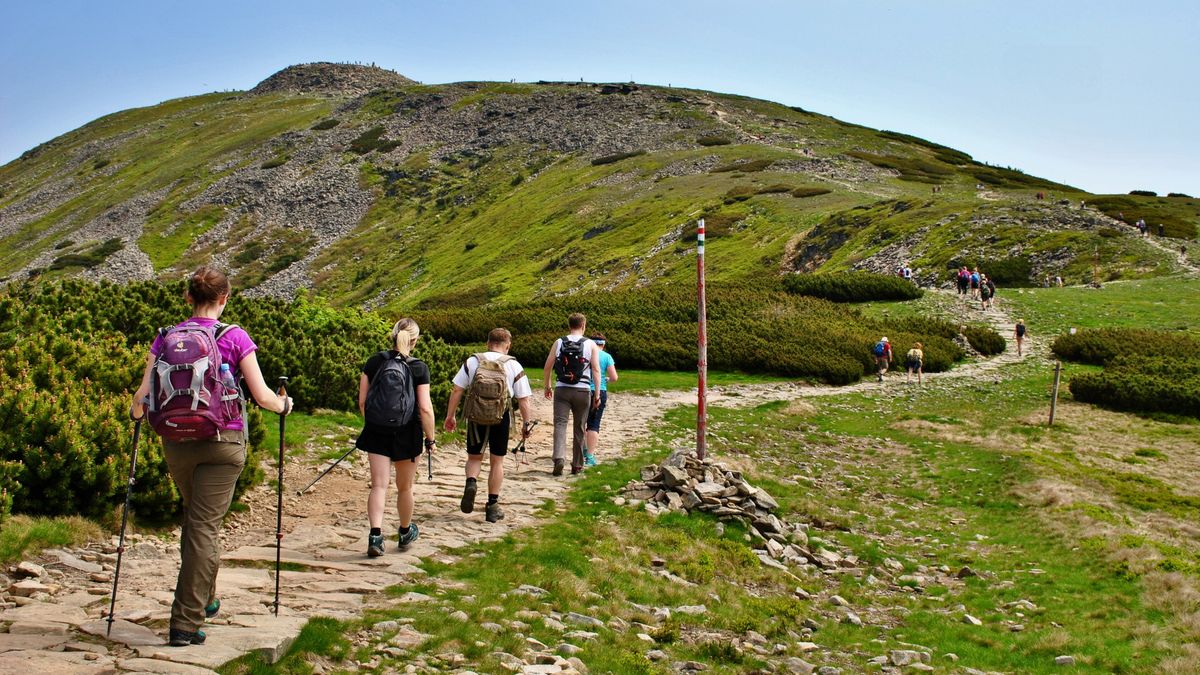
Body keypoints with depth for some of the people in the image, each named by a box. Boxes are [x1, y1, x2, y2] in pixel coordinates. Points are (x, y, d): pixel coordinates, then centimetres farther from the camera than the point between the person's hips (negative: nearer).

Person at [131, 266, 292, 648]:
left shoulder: (166, 338, 2)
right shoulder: (235, 338, -6)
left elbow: (143, 395, -1)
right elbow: (262, 396, -8)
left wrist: (135, 412, 22)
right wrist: (284, 405, 13)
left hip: (176, 442, 3)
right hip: (222, 442, -3)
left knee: (194, 517, 24)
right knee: (205, 527, -2)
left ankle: (204, 598, 36)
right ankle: (186, 623, -2)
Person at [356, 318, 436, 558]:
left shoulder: (374, 362, 0)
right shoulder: (419, 368, -9)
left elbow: (362, 401, 2)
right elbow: (425, 408, -12)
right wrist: (430, 439, -3)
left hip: (376, 432, 2)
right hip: (407, 434, -1)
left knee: (379, 485, 0)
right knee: (405, 487, 15)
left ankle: (375, 535, -16)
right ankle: (405, 533, 34)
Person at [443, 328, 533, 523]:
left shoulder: (472, 361, 3)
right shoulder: (514, 366, 1)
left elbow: (457, 391, 1)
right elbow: (523, 399, -1)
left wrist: (450, 416, 8)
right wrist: (526, 423, 9)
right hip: (501, 417, 0)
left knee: (474, 457, 17)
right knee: (497, 461, 11)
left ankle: (471, 482, -13)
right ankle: (492, 506, 13)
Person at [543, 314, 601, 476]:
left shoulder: (558, 343, 4)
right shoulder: (591, 345, 0)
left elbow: (547, 367, 4)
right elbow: (596, 369, -5)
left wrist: (548, 386, 17)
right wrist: (597, 394, -2)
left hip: (561, 389, 0)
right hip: (582, 390, 0)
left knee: (560, 424, -5)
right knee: (579, 428, 10)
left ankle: (559, 458, -26)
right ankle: (577, 465, 17)